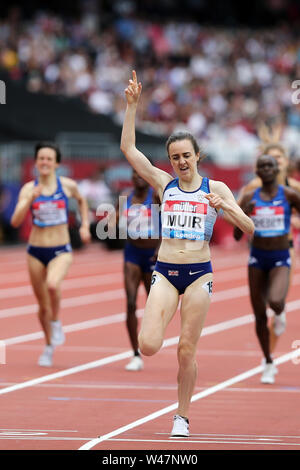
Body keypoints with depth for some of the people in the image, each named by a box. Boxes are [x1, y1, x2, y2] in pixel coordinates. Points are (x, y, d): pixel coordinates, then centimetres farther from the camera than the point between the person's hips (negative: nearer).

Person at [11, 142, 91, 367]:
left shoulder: (68, 185, -3)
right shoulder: (29, 189, -4)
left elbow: (81, 201, 20)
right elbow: (15, 221, -14)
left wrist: (85, 225, 10)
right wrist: (30, 199, -26)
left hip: (61, 251, -2)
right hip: (36, 251, 2)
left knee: (53, 284, -33)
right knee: (43, 306, 10)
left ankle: (56, 322, -5)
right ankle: (49, 347, 32)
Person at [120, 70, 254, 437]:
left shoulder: (216, 188, 2)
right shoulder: (164, 184, 5)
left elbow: (249, 229, -1)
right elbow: (128, 148, 0)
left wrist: (226, 207, -20)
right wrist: (132, 105, -6)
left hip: (199, 273, -1)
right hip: (165, 272, 1)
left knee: (186, 351, 0)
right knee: (148, 346, -16)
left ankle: (182, 416, 16)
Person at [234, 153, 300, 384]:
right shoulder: (249, 198, 0)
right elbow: (237, 235, 0)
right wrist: (244, 214, -16)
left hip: (281, 260, -2)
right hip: (257, 259, 2)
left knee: (275, 301, -30)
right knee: (260, 315, 6)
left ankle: (280, 313, 10)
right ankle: (269, 364, 24)